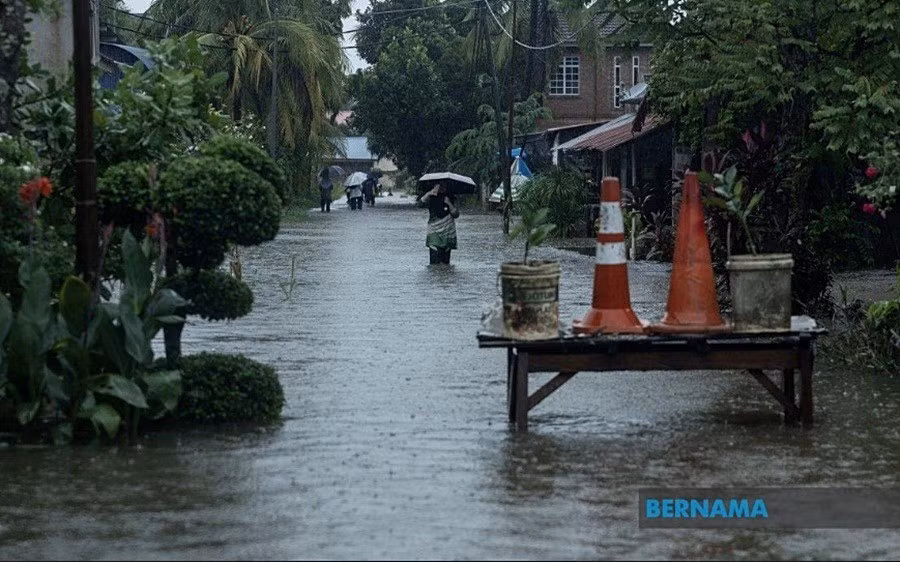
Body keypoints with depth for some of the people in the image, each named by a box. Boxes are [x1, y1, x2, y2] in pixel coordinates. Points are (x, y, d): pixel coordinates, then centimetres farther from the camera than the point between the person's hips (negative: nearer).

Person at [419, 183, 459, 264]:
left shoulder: (451, 199, 8)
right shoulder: (431, 198, 2)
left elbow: (456, 215, 1)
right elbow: (422, 201, -20)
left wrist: (449, 204, -14)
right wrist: (429, 193, -38)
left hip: (448, 235, 2)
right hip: (434, 233, -2)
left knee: (445, 262, 2)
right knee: (434, 261, -14)